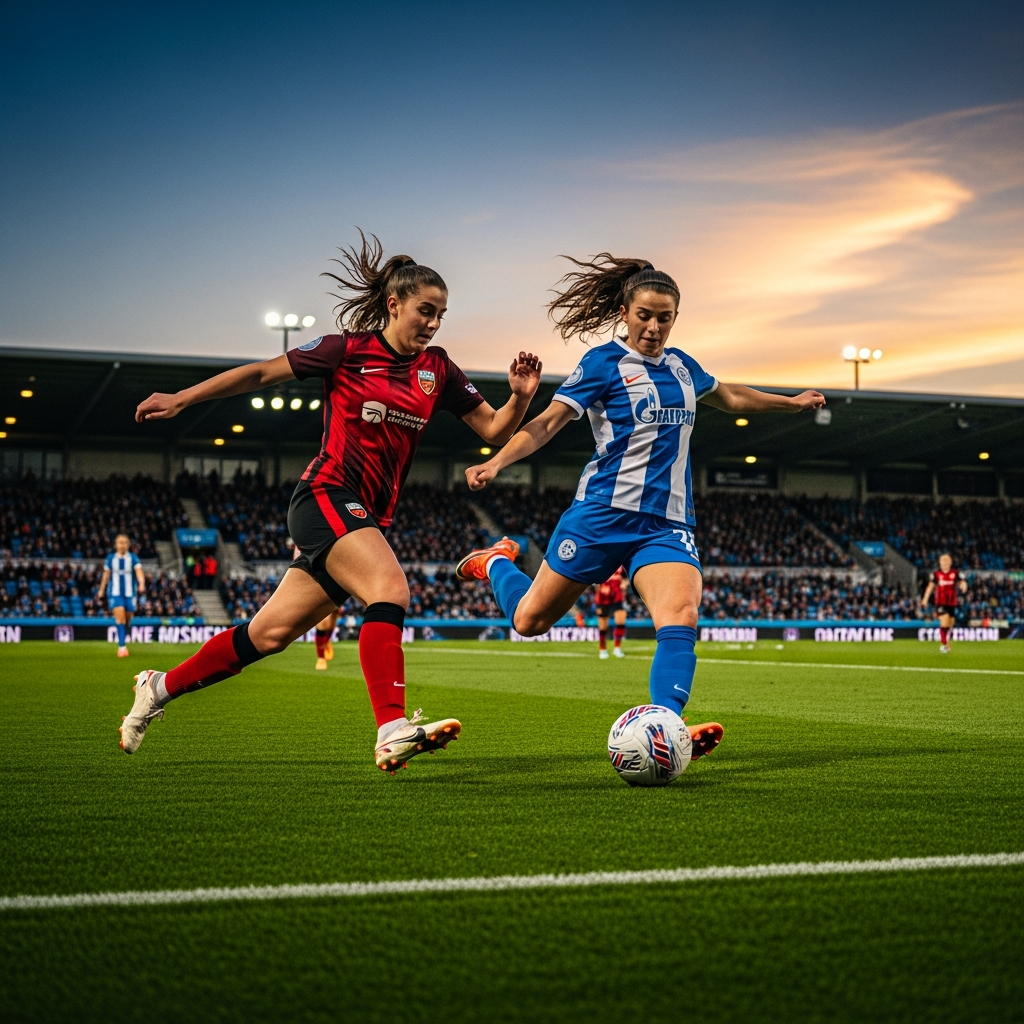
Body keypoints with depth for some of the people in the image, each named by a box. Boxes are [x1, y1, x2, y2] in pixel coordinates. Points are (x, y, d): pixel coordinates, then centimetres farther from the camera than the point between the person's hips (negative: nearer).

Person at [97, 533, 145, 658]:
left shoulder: (133, 558, -2)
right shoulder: (111, 558, 3)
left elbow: (139, 571, -15)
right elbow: (106, 575, 13)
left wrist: (141, 584, -32)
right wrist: (101, 590, 16)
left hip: (130, 593, 1)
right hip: (115, 593, -1)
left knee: (126, 620, 10)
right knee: (120, 618, -17)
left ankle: (123, 644, 29)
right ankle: (122, 646, -23)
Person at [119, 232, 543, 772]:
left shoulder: (437, 370, 9)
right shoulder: (349, 350, -4)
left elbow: (495, 430, 9)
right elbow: (262, 373, 3)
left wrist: (521, 397, -11)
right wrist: (181, 399, 4)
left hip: (367, 516, 6)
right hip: (326, 498, -6)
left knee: (270, 634, 8)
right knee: (390, 589, -29)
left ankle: (160, 687, 24)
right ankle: (393, 730, -36)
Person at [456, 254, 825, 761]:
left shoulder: (681, 365, 15)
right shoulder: (604, 363, -4)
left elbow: (729, 397, 35)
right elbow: (548, 420, -11)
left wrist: (792, 402, 43)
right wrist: (495, 462, -26)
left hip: (667, 523, 4)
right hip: (604, 513, -4)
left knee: (681, 618, -22)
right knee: (529, 619, 5)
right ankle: (497, 560, 36)